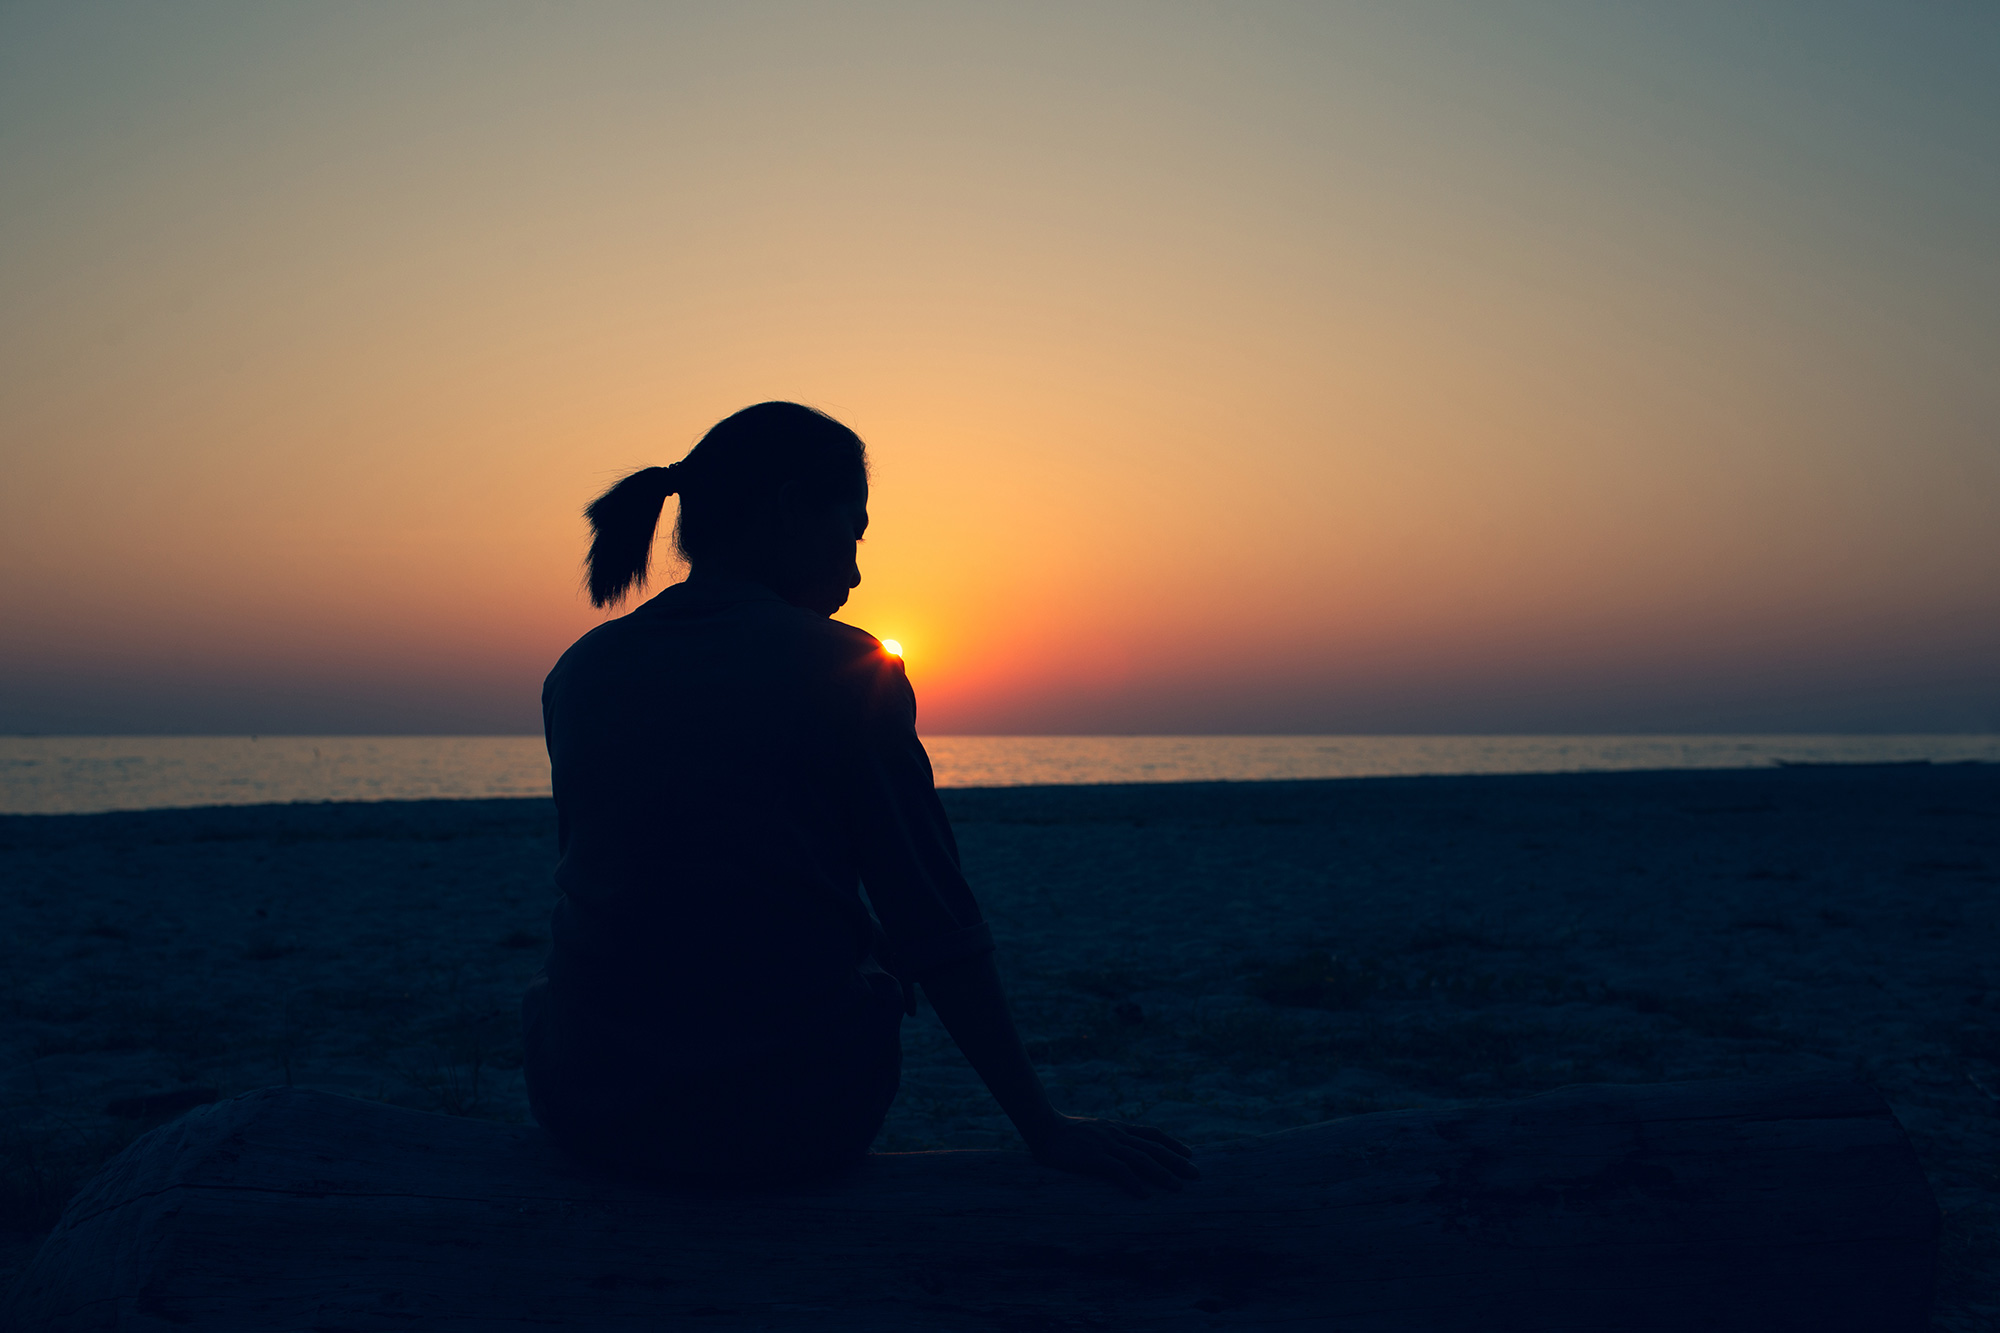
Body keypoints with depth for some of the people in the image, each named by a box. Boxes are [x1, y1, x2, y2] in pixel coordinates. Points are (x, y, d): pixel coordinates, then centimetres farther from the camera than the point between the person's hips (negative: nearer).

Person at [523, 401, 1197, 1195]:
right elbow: (935, 927, -10)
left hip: (592, 1110, 3)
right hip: (797, 1124, -2)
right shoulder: (849, 670, -8)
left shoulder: (580, 673, 3)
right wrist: (1043, 1127, -2)